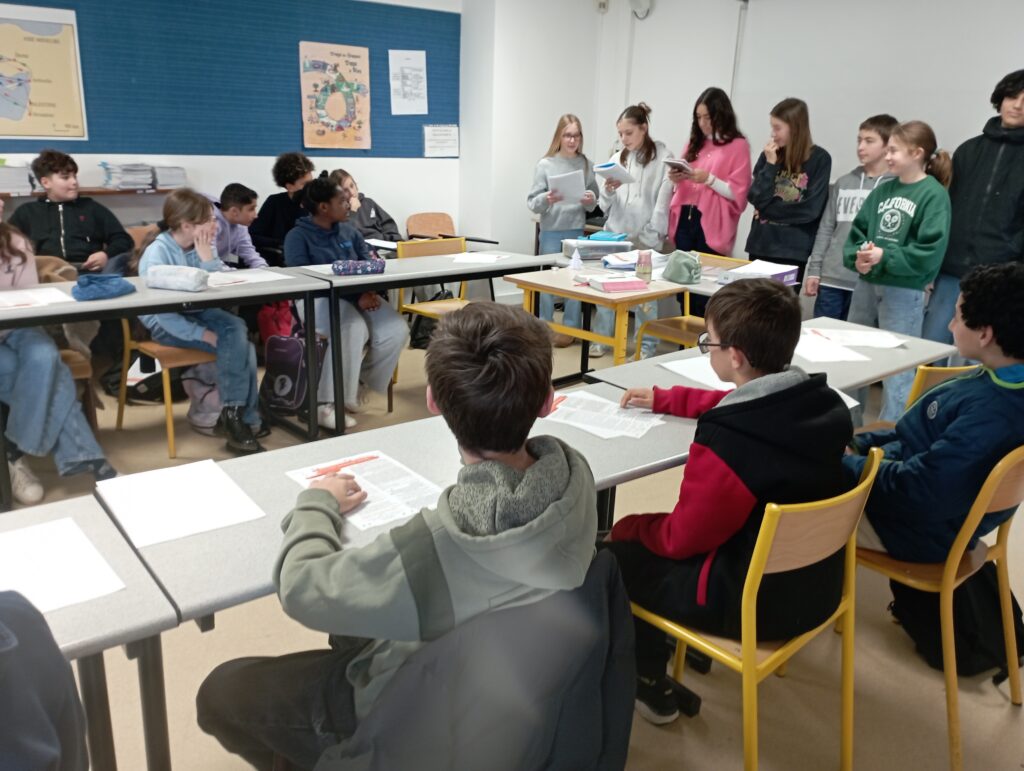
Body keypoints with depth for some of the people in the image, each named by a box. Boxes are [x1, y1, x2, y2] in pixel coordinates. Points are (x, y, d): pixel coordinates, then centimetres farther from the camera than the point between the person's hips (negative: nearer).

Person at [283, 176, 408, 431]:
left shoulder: (349, 231, 16)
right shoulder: (297, 236, -2)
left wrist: (369, 291, -13)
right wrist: (355, 296, -24)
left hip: (359, 296, 6)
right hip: (319, 299, -6)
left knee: (397, 331, -20)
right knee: (354, 329, -37)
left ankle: (360, 382, 4)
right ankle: (325, 403, -27)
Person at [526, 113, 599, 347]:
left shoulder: (586, 164, 3)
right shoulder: (545, 164, -4)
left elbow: (594, 203, 8)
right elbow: (532, 202, -6)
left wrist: (590, 201, -14)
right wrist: (546, 199, -26)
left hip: (577, 230, 2)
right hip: (551, 231, -2)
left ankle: (570, 328, 17)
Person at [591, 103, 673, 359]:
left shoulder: (662, 157, -2)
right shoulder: (617, 158, 11)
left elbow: (663, 200, -7)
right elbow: (605, 206, 11)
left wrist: (651, 236, -12)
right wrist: (607, 191, -10)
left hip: (644, 239, -4)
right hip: (614, 234, 5)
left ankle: (646, 345, 11)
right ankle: (601, 339, 19)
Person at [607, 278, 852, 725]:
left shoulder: (726, 445, -33)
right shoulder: (823, 402, -9)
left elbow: (682, 538, -18)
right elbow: (748, 406, 13)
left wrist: (630, 527, 2)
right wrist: (663, 400, 18)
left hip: (753, 602, -8)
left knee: (623, 543, 12)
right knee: (647, 529, 24)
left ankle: (649, 684, 28)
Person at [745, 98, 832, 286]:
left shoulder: (819, 159, -3)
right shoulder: (769, 155, 8)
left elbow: (810, 209, -10)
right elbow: (756, 198, -1)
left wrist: (768, 210, -6)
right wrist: (770, 164, -8)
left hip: (794, 251, -4)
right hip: (761, 245, 4)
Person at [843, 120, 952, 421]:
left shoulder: (934, 195, -9)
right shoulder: (884, 189, 9)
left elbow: (929, 254, -17)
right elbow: (857, 232, 8)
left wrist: (885, 256, -20)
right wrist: (857, 256, -11)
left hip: (904, 292, -7)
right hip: (866, 285, 7)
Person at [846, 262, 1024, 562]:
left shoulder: (994, 415, -33)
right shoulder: (999, 382, -2)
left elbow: (918, 490, -31)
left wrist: (844, 464, -18)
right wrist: (858, 445, 3)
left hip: (916, 529, -9)